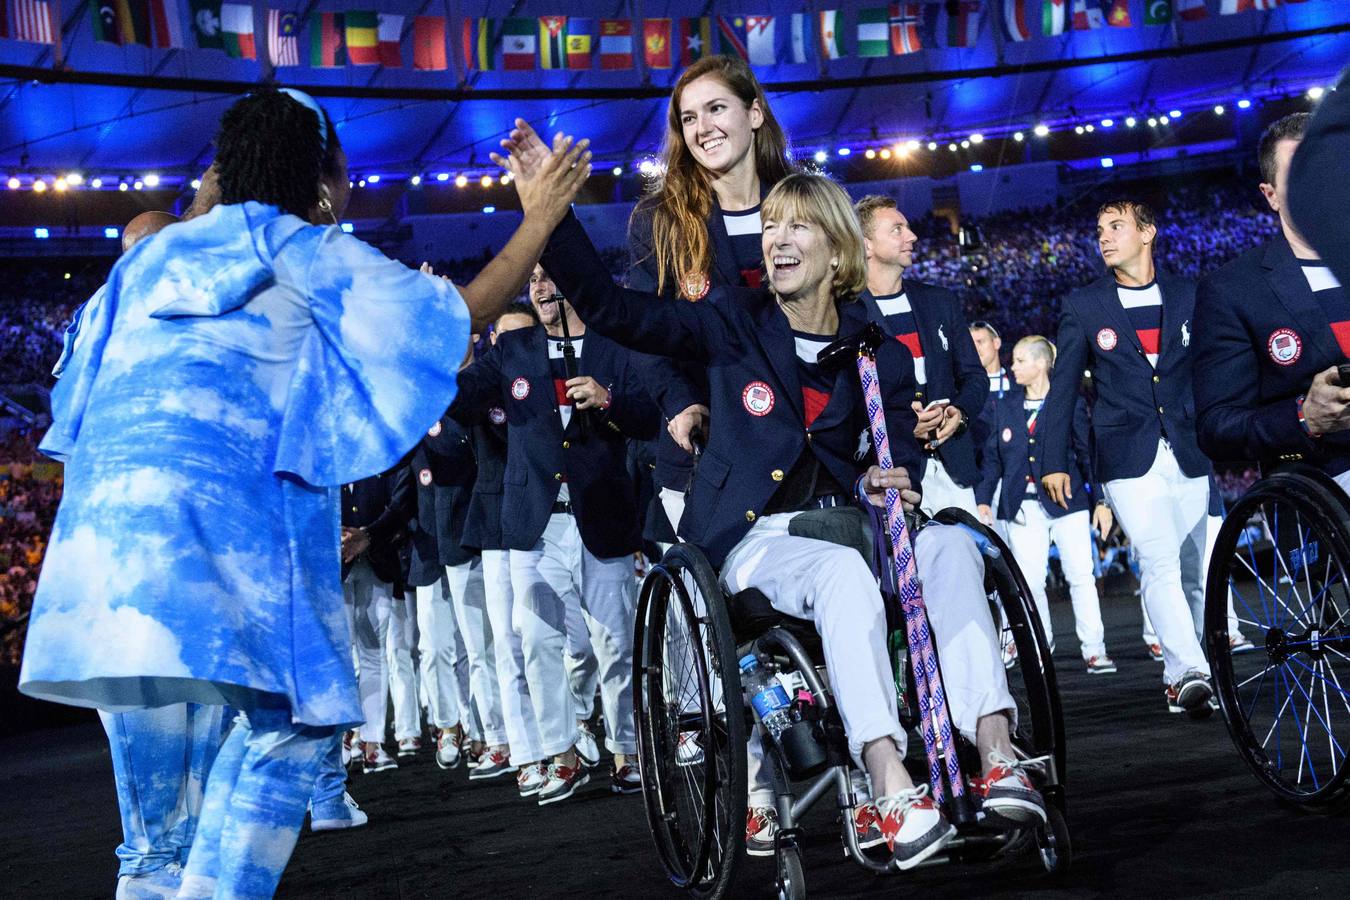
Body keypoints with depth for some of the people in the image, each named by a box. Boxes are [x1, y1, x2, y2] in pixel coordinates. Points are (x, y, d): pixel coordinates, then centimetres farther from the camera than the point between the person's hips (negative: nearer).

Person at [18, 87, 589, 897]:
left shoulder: (161, 250, 26)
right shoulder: (301, 249, 7)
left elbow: (87, 398, 26)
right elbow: (462, 312, 5)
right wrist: (542, 216, 13)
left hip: (107, 502, 8)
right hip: (222, 505, -7)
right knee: (294, 723, -5)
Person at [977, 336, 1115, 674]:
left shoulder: (1071, 403, 2)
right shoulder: (1004, 407, 11)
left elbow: (1088, 453, 2)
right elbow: (991, 457, 11)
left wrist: (1101, 500, -2)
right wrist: (983, 499, 2)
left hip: (1067, 502, -3)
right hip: (1022, 507, 3)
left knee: (1081, 575, -4)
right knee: (1029, 581, 2)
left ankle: (1094, 649, 1)